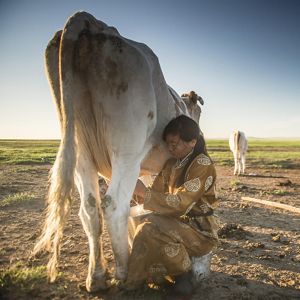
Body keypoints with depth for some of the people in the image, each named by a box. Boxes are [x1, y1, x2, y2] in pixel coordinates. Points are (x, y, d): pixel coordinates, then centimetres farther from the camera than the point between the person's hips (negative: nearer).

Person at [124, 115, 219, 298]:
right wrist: (139, 189, -14)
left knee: (151, 229, -26)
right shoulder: (171, 164, 4)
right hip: (178, 225, 7)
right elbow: (157, 194, 3)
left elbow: (180, 203, -25)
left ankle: (184, 273, -4)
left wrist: (144, 192, -24)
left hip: (201, 232, -7)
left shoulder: (203, 165, -18)